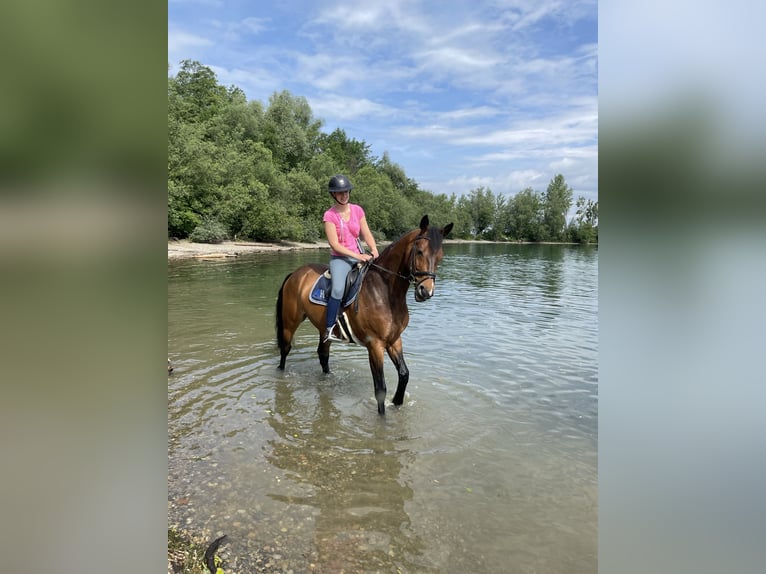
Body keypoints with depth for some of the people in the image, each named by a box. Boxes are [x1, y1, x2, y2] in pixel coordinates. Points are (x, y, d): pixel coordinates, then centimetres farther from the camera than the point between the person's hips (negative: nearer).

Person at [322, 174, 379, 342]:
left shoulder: (357, 210, 5)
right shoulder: (329, 215, -8)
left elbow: (367, 234, 7)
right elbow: (335, 245, -13)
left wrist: (374, 250, -12)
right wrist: (357, 256, -19)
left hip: (360, 256, 5)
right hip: (339, 258, -5)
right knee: (338, 289, -29)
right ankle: (329, 330, -18)